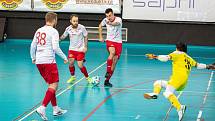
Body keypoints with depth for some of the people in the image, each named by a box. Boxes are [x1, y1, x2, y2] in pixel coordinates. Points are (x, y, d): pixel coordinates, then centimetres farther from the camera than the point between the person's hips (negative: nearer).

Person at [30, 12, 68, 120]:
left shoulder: (39, 31, 12)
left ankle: (56, 109, 21)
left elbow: (33, 46, 16)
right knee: (54, 85, -5)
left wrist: (33, 58, 30)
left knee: (50, 84, 17)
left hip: (39, 62, 8)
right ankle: (42, 108, -19)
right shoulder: (53, 31, -7)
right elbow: (55, 48, -15)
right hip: (49, 61, -8)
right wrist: (64, 57, -3)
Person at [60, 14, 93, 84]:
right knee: (71, 63, -9)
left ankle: (87, 77, 14)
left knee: (80, 65, -8)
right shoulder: (68, 29, -6)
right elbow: (63, 36, 8)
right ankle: (72, 77, 15)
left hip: (80, 49, -3)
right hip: (72, 49, 3)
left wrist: (85, 47, -8)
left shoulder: (82, 28, -13)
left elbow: (85, 37, -2)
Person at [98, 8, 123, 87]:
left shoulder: (118, 19, -15)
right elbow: (100, 26, 19)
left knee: (114, 62, 0)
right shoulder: (105, 20, -3)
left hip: (118, 42, 0)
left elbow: (116, 23, -41)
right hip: (109, 41, 0)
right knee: (112, 52, -34)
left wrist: (110, 23, -62)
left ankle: (107, 80, 10)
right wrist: (100, 37, 14)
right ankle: (108, 72, -29)